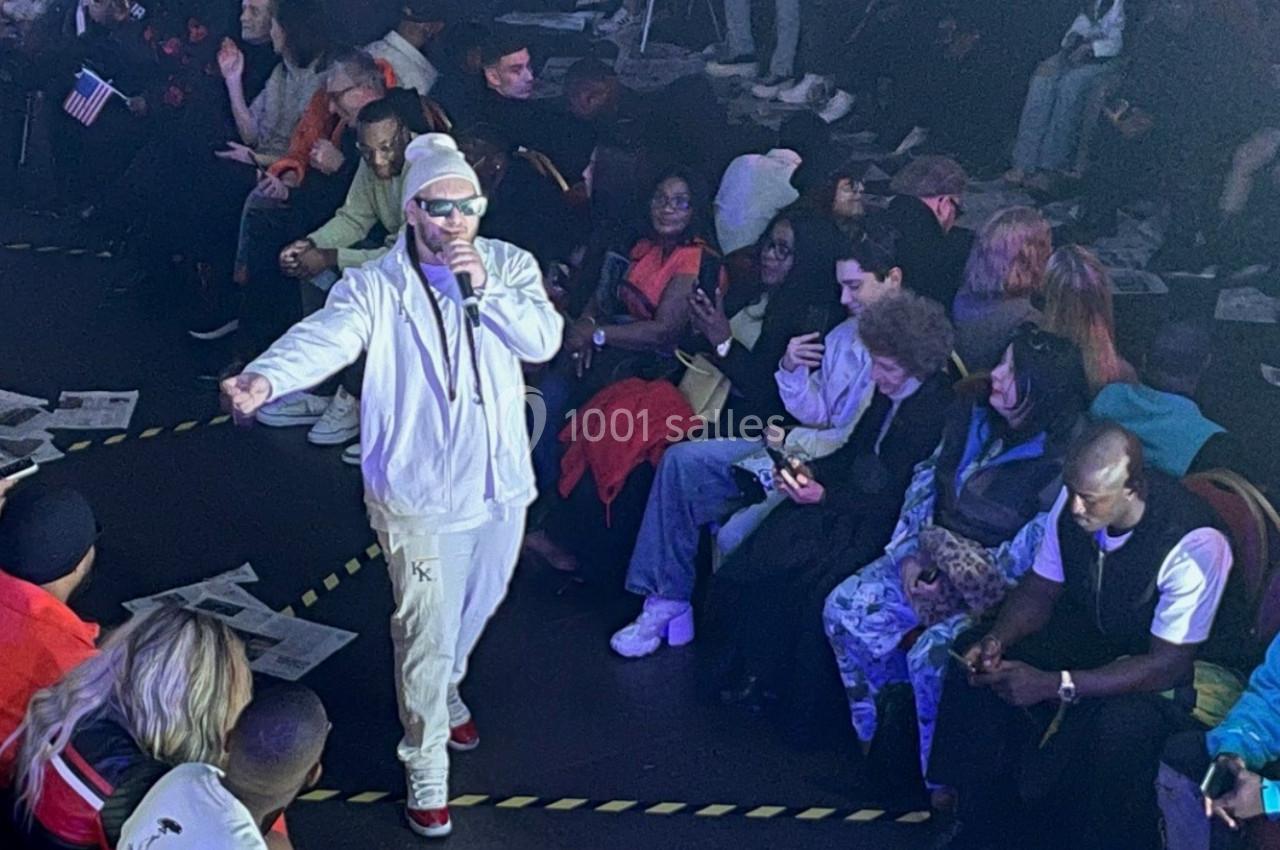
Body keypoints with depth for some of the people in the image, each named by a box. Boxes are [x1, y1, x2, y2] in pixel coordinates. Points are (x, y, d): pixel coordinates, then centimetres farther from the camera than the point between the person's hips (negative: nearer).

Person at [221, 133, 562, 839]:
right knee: (427, 634, 1)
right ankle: (426, 772, 20)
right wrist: (266, 378, -50)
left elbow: (543, 340, -14)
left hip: (501, 482, 5)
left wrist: (487, 288, -27)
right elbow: (324, 337, -30)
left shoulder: (509, 264, -2)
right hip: (420, 496, -4)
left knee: (479, 605, 25)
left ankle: (443, 692, 55)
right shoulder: (375, 286, -12)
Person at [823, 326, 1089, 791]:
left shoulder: (1056, 461, -18)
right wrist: (909, 556, -3)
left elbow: (1028, 553, -19)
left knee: (930, 653, -29)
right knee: (843, 607, -12)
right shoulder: (971, 418, 2)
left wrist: (962, 588, -20)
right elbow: (924, 485, 9)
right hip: (935, 558, 7)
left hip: (996, 590, -7)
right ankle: (873, 740, 5)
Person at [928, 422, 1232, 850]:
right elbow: (1041, 588, 1)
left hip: (1157, 675, -6)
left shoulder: (1194, 543, -32)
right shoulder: (1075, 498, -14)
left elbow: (1169, 664, -29)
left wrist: (1056, 685, -35)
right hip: (1084, 633, 6)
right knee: (974, 659, -10)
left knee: (1119, 727, -37)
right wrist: (998, 637, -20)